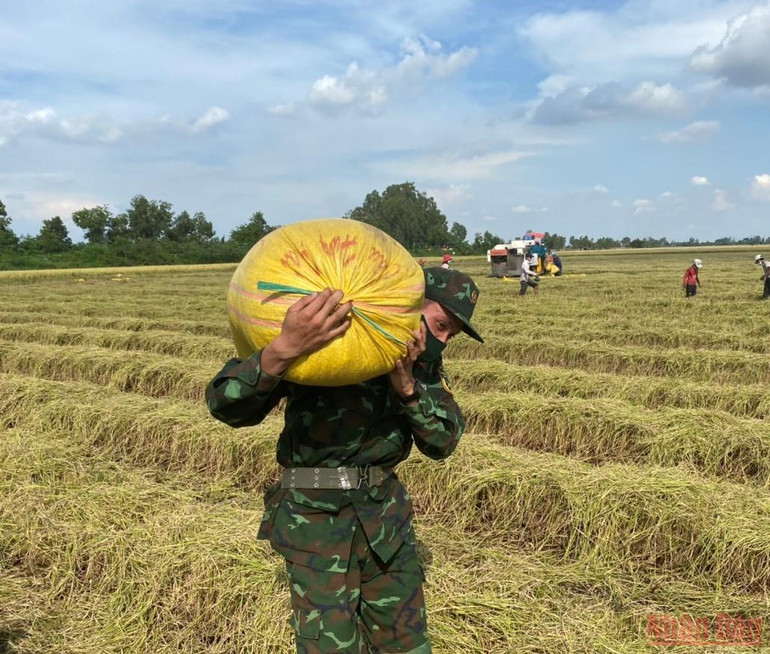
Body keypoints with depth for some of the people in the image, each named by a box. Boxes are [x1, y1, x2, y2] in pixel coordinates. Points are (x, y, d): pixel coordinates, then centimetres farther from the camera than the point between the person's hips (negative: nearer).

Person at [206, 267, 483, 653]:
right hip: (317, 517, -6)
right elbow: (226, 405, -24)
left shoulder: (424, 364, 3)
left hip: (387, 514, 6)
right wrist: (284, 348, -44)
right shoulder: (323, 338, -17)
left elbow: (443, 441, -4)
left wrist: (407, 385, -22)